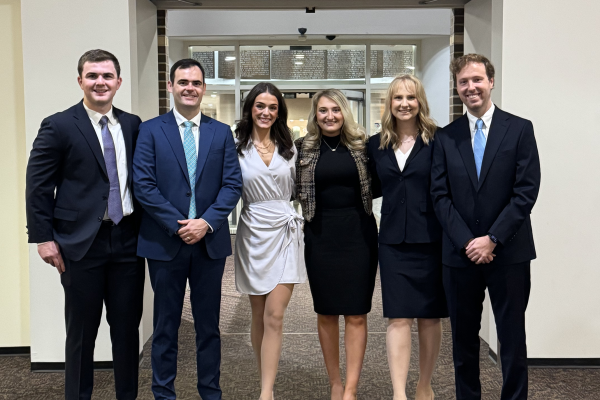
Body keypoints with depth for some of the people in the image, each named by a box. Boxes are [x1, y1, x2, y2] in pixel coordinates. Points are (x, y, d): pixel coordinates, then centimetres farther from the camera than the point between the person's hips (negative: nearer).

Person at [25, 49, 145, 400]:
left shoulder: (133, 125, 8)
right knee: (82, 331, 8)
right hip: (81, 244, -3)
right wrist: (44, 237, -9)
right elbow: (38, 186, -4)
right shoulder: (58, 127, -4)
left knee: (128, 327, 11)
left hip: (127, 241, 4)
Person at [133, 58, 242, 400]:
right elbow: (144, 185, -6)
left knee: (208, 323, 11)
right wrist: (177, 225, -13)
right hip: (165, 241, -1)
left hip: (210, 240, 2)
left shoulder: (222, 132, 7)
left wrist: (207, 222, -12)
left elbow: (233, 184, 1)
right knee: (166, 324, 9)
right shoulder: (151, 130, 1)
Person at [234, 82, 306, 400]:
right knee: (259, 317, 9)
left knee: (274, 316, -6)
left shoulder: (288, 148, 9)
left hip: (285, 233, 1)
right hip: (253, 234, -1)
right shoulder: (236, 148, -1)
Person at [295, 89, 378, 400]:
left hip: (358, 234, -1)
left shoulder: (361, 144, 2)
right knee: (326, 313, 10)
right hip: (320, 236, 1)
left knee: (356, 314, 0)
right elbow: (295, 190, 8)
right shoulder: (303, 148, 3)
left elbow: (375, 186, 8)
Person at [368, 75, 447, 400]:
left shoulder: (438, 139, -3)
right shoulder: (377, 144, 8)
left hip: (431, 239, -2)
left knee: (430, 316, 10)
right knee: (398, 318, -2)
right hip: (393, 241, 2)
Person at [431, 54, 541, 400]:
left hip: (509, 252, -2)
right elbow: (440, 196, 1)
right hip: (460, 254, 2)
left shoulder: (520, 129, 0)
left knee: (512, 337, 7)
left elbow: (526, 191, -7)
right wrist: (467, 242, -10)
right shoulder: (446, 137, 6)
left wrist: (492, 239, -12)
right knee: (463, 337, 11)